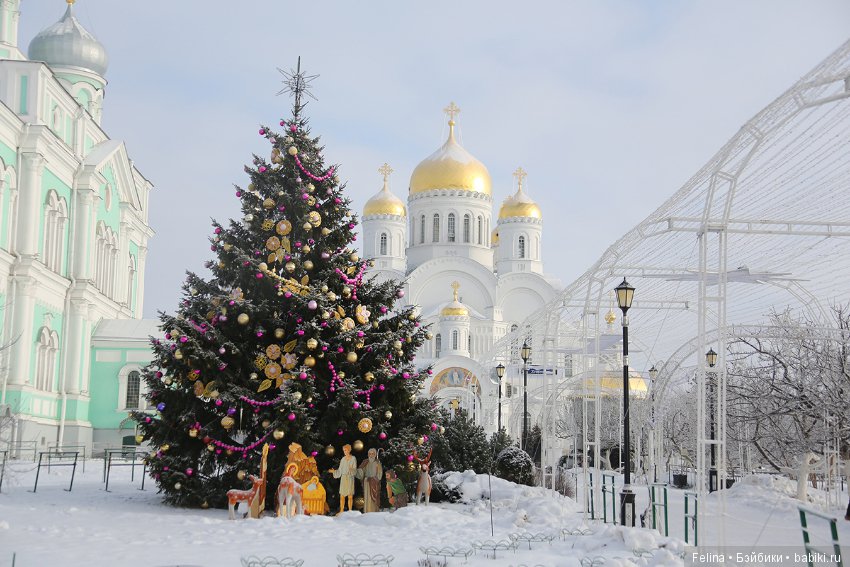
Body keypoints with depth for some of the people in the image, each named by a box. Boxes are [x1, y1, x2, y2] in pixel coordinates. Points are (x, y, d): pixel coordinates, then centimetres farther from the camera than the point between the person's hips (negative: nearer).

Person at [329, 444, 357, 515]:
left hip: (350, 478, -4)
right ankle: (341, 511, 7)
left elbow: (355, 470, -7)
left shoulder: (353, 458, -2)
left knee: (350, 496, -3)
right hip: (343, 478, 4)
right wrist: (334, 471, -2)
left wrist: (351, 469, -27)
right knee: (342, 496, 3)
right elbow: (340, 470, 12)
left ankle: (350, 511, 3)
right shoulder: (343, 459, 11)